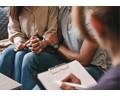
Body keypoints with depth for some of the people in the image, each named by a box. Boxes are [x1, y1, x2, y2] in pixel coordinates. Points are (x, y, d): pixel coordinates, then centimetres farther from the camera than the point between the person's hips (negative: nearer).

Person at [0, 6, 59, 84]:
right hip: (23, 44, 4)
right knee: (6, 53, -26)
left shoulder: (50, 6, -9)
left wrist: (43, 43, -30)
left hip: (42, 46, -4)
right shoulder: (15, 8, 3)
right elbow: (13, 30, 3)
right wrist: (19, 42, -17)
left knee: (20, 55, -31)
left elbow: (53, 32, -12)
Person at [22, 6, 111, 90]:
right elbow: (58, 39, 13)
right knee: (30, 58, -15)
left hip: (91, 67, -7)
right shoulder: (64, 9, 4)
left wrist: (56, 45, -8)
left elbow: (83, 60, -19)